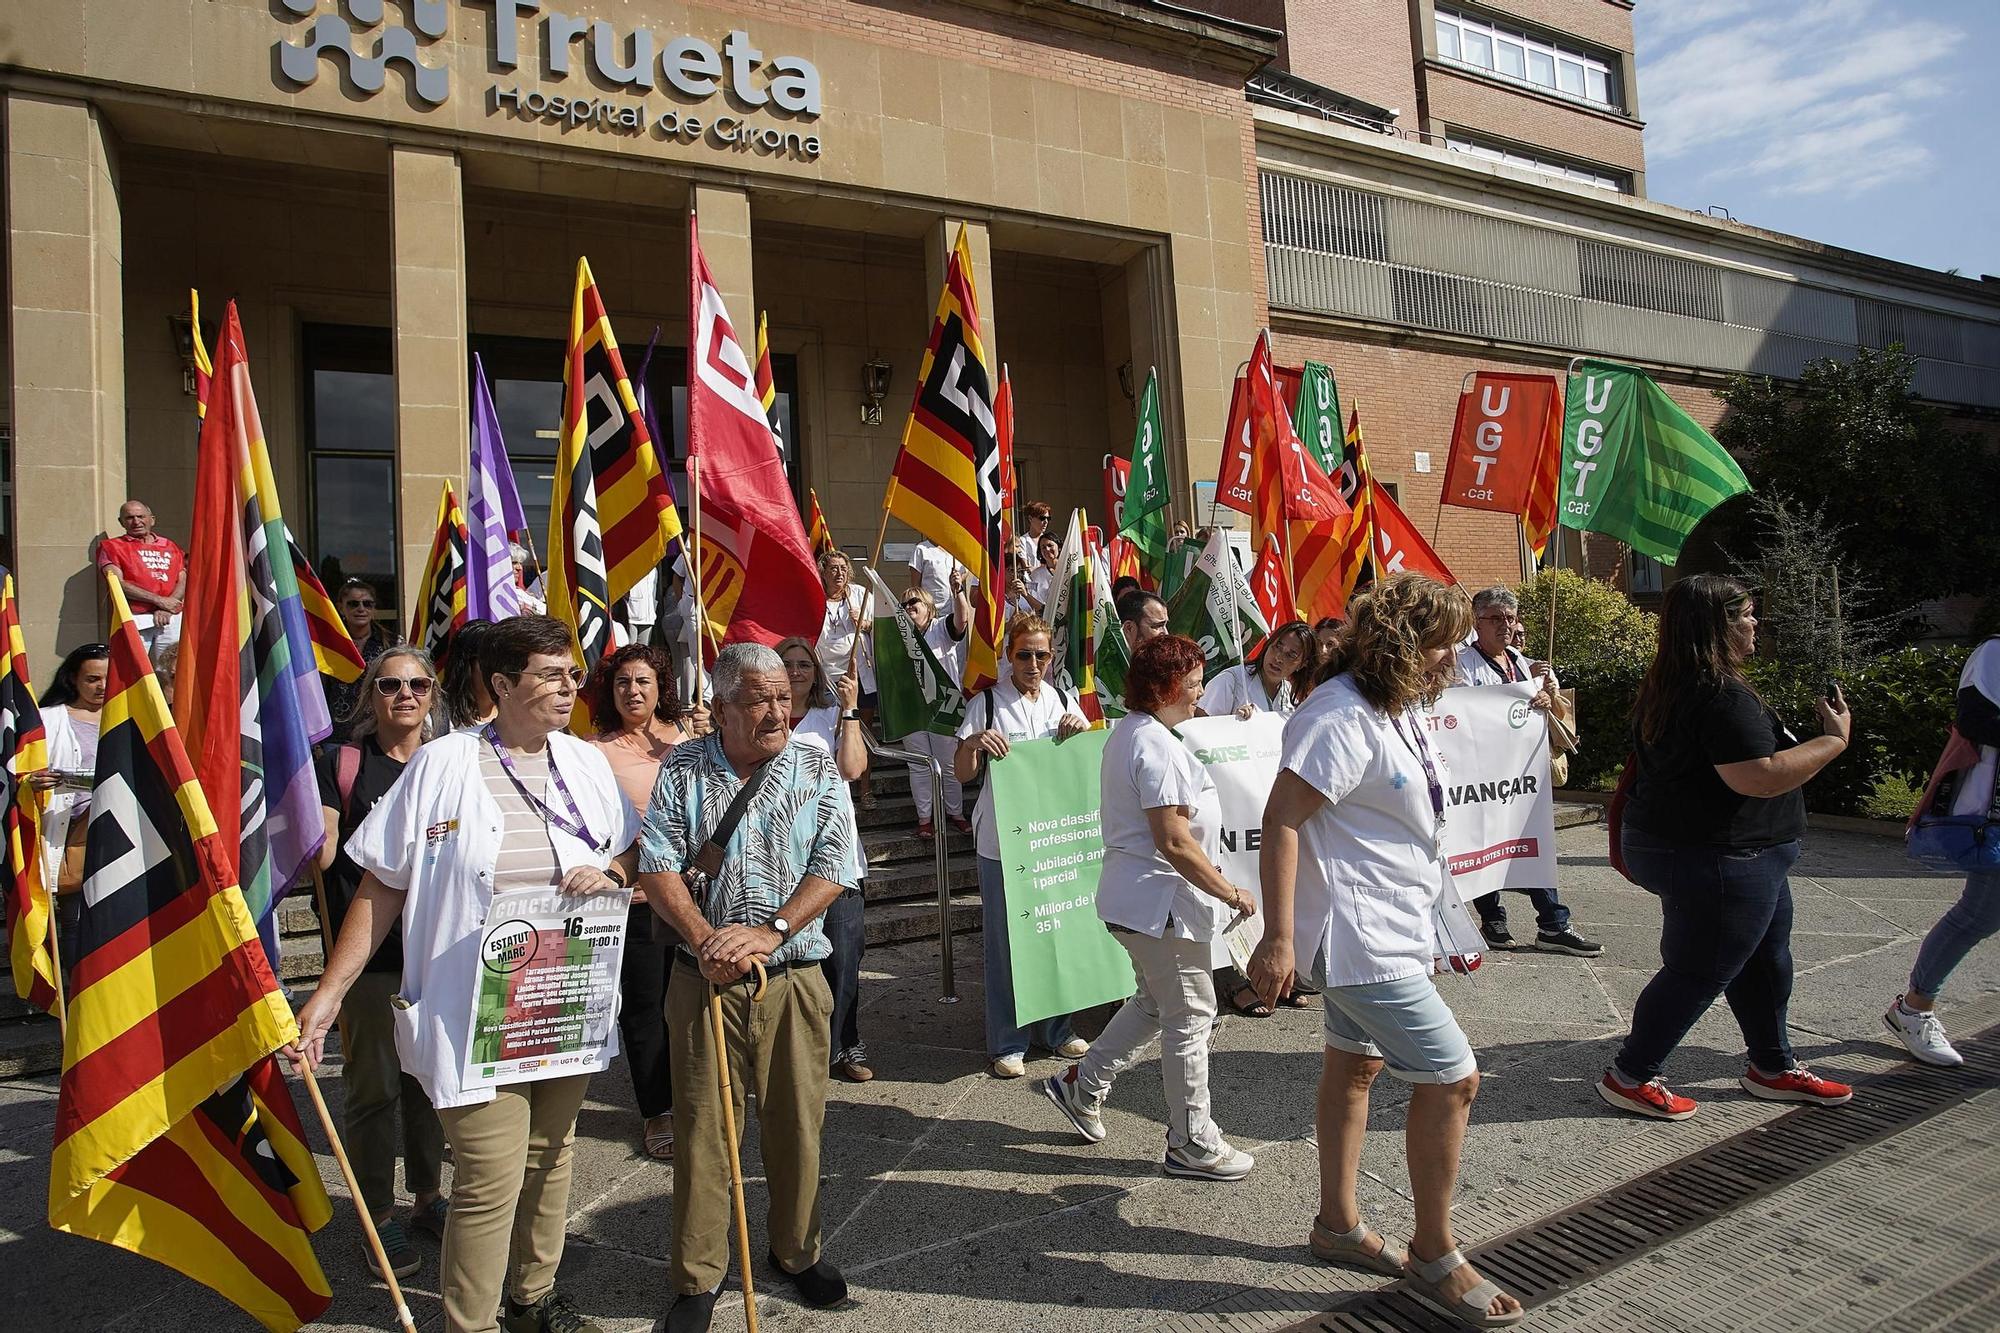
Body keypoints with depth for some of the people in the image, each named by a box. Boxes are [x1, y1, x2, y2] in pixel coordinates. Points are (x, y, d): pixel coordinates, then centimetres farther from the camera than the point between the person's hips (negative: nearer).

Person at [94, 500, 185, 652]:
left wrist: (166, 609, -9)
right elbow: (117, 584, -2)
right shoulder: (111, 546, 12)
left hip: (171, 618, 2)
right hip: (134, 619, -2)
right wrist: (158, 600, -11)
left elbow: (184, 581, 8)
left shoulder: (169, 546, 18)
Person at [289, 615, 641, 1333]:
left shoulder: (586, 762, 5)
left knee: (550, 1160, 18)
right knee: (491, 1181, -3)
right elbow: (381, 886, -4)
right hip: (474, 1014, -4)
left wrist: (609, 873, -8)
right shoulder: (442, 765, -8)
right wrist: (329, 992, -6)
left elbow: (629, 851, 15)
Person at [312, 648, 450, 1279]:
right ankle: (379, 1215, 22)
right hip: (369, 949, -3)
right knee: (374, 1086, 5)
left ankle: (427, 1194, 31)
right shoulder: (339, 763, -1)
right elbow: (320, 855, -7)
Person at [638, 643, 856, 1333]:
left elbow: (832, 868, -6)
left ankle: (797, 1250, 35)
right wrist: (707, 939, -18)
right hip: (705, 976, 0)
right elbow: (657, 867, -5)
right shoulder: (681, 770, 0)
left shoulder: (818, 768, 0)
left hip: (794, 976, 1)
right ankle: (697, 1277, 26)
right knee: (703, 1127, 7)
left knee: (796, 1121, 11)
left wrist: (770, 930, -17)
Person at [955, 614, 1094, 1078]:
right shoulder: (986, 704, -2)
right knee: (1005, 940, 2)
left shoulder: (1063, 701, 10)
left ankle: (1055, 1028, 28)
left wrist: (1083, 729, -6)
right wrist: (972, 743, -25)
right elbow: (962, 774, -4)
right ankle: (1007, 1043, 14)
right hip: (1003, 842, -3)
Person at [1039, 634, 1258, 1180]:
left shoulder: (1126, 730, 10)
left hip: (1132, 896, 10)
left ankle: (1082, 1085, 31)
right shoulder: (1159, 746, -22)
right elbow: (1173, 842, -26)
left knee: (1153, 1003, 23)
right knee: (1190, 1016, 3)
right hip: (1161, 900, -10)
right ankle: (1191, 1144, 17)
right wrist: (1232, 894, -17)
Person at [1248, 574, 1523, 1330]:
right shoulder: (1341, 719, -23)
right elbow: (1281, 822, -25)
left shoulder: (1397, 709, 9)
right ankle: (1434, 1258, 14)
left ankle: (1338, 1225, 34)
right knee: (1452, 1078, -4)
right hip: (1360, 937, -10)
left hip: (1387, 929, 10)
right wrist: (1278, 940, -27)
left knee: (1355, 1065, 18)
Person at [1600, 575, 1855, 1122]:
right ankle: (1630, 1077, 13)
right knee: (1699, 973, 2)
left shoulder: (1667, 687, 8)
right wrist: (1834, 739, -20)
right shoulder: (1724, 697, -25)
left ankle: (1773, 1068, 39)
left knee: (1764, 959, 23)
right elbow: (1760, 777, -30)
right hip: (1715, 859, -11)